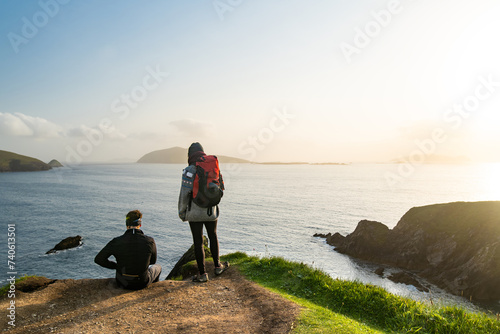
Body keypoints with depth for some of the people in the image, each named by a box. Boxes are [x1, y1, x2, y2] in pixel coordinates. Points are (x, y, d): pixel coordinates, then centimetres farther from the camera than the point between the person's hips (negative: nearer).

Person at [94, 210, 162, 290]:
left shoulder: (116, 242, -17)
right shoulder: (150, 241, -18)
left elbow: (98, 259, -10)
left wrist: (116, 265, 3)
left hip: (123, 283, 2)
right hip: (142, 283, -2)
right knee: (158, 267, 33)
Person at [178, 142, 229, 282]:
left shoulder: (190, 171, -14)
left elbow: (184, 194, -15)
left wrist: (181, 212, -2)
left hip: (195, 213, -4)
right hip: (211, 211, 4)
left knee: (198, 242, 7)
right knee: (213, 236, 24)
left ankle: (202, 273, 16)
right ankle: (217, 266, 33)